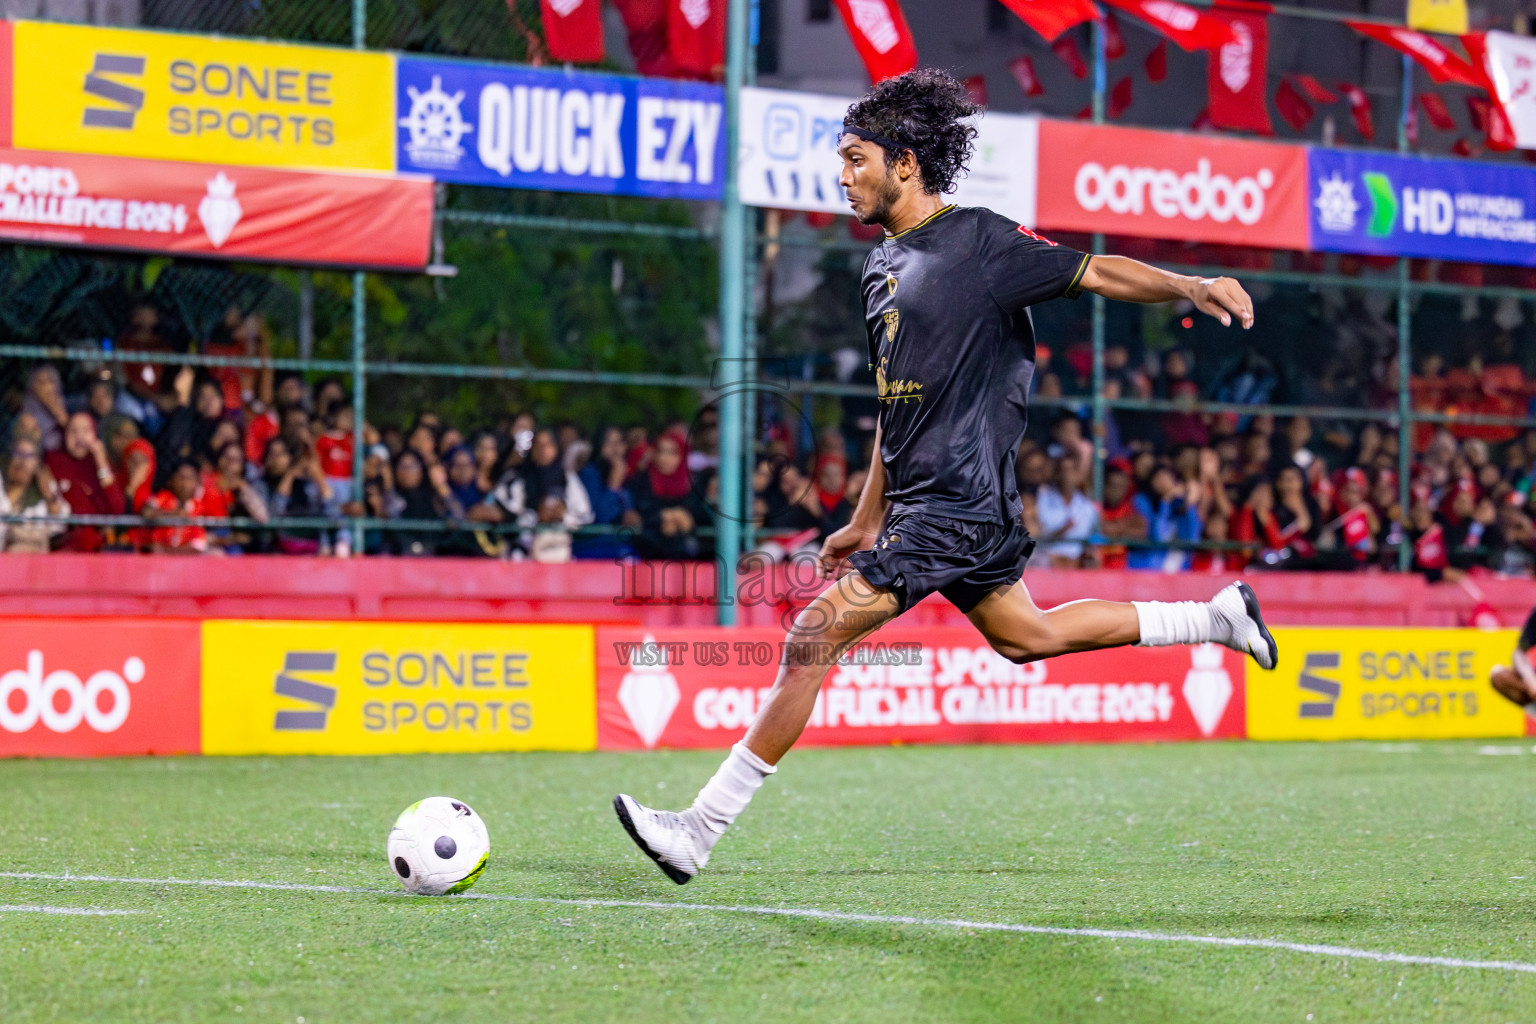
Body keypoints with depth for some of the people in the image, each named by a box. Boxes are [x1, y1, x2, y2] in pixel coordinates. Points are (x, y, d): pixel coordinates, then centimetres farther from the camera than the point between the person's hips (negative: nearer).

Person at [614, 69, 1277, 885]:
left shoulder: (978, 242, -10)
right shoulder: (883, 266, 16)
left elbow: (1095, 273, -10)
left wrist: (1192, 287, -26)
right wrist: (865, 522, 25)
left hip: (957, 506, -10)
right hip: (918, 503, 10)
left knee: (815, 636, -14)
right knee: (1024, 636, 22)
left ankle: (702, 830, -12)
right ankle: (1217, 618, 34)